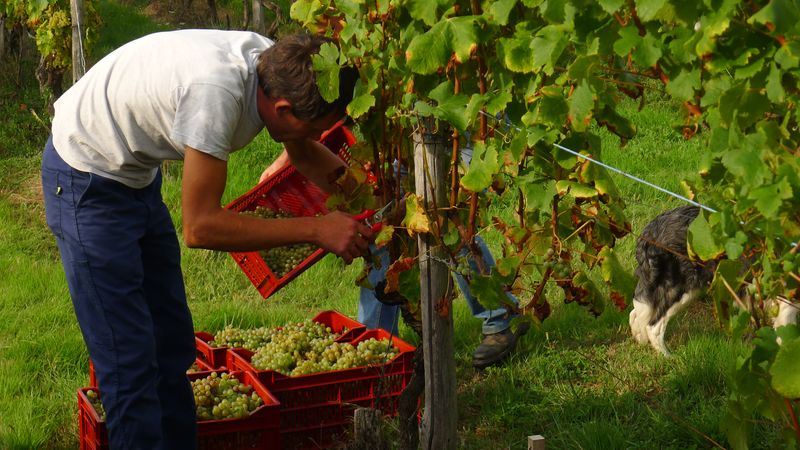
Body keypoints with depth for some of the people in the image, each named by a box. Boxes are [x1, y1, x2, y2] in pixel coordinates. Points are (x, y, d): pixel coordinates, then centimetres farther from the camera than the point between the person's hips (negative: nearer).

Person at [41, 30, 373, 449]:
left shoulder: (272, 64, -13)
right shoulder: (216, 90, -37)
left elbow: (306, 153, 7)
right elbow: (201, 227, -32)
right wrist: (315, 229, -29)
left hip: (137, 175, 8)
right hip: (87, 179, -8)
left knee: (173, 340, 13)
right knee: (129, 357, -8)